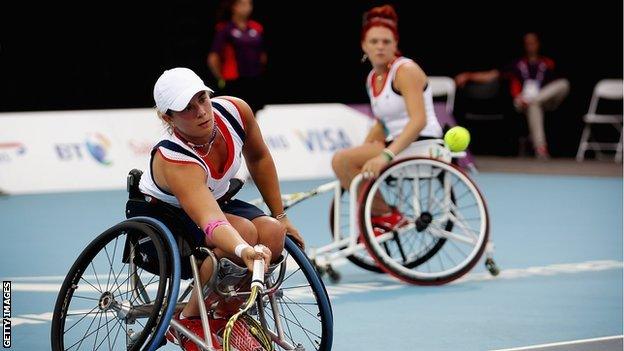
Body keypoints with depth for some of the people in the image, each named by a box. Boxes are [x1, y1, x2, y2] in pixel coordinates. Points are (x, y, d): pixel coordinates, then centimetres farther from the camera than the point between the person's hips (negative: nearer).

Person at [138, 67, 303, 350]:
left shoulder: (234, 110, -21)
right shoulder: (174, 162, -39)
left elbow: (259, 158, 0)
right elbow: (211, 222, -54)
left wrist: (280, 216, 5)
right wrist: (244, 251, -73)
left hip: (216, 200, 6)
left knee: (273, 234, -22)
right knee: (244, 231, -33)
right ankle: (188, 322, -19)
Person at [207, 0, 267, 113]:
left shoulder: (257, 28, 8)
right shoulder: (225, 29, -7)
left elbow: (262, 55, 21)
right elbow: (213, 58, -7)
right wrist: (221, 79, -2)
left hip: (255, 82, 5)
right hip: (234, 83, -5)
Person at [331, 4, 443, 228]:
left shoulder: (406, 70, -13)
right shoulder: (372, 78, 14)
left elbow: (418, 121, -25)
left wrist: (386, 155, -35)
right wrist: (360, 157, 12)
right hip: (398, 146, 9)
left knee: (342, 160, -20)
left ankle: (387, 217, -11)